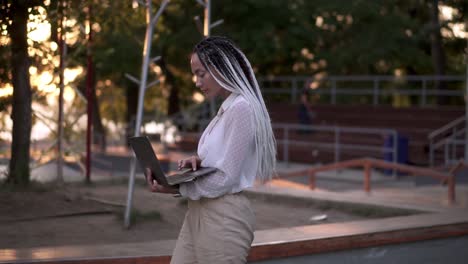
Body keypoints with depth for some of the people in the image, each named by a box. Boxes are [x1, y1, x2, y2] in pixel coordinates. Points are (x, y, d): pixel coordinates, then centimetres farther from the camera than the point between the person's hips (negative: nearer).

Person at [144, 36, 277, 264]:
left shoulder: (241, 108, -15)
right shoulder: (227, 108, 13)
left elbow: (225, 179, -18)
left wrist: (177, 189, -18)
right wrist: (199, 160, 3)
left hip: (224, 217, -9)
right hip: (200, 212, 9)